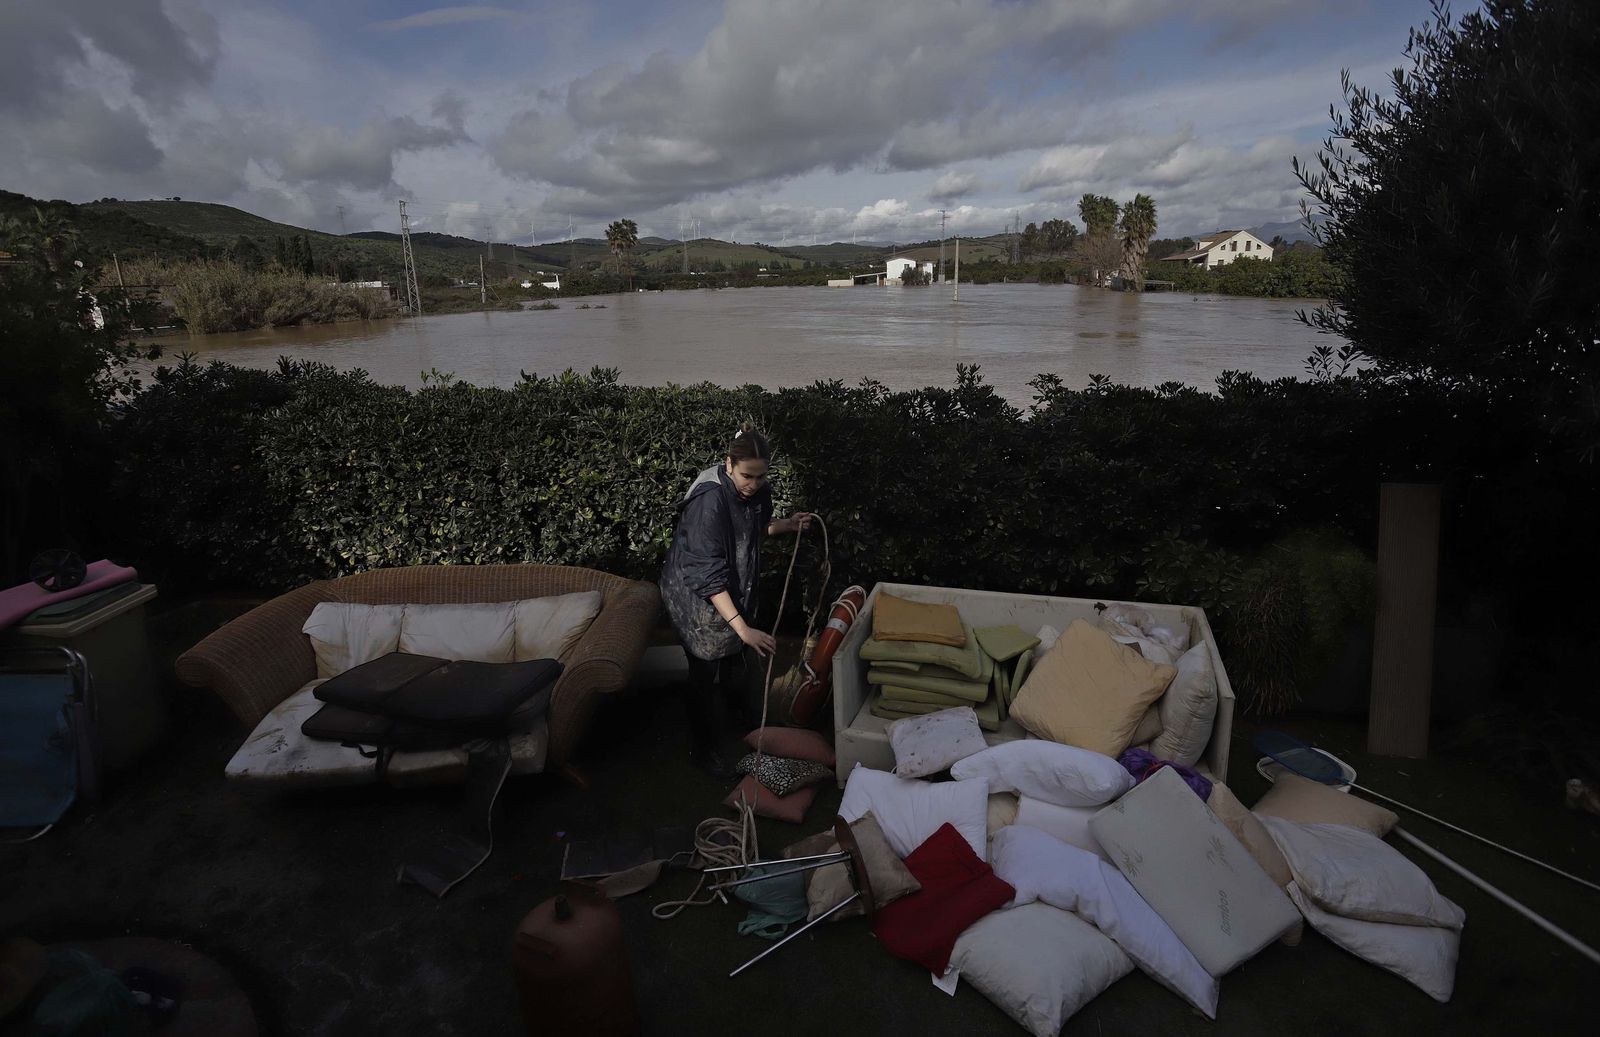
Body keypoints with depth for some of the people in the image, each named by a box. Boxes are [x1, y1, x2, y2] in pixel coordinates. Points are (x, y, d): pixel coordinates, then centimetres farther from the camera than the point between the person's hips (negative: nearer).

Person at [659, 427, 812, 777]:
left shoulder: (757, 491, -10)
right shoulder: (710, 500, -34)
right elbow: (708, 574, -37)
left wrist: (787, 524, -5)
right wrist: (742, 627, -42)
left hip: (734, 587, 7)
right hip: (696, 595, -7)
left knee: (733, 653, 26)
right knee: (708, 670, 4)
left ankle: (742, 711, 51)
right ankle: (702, 749, 24)